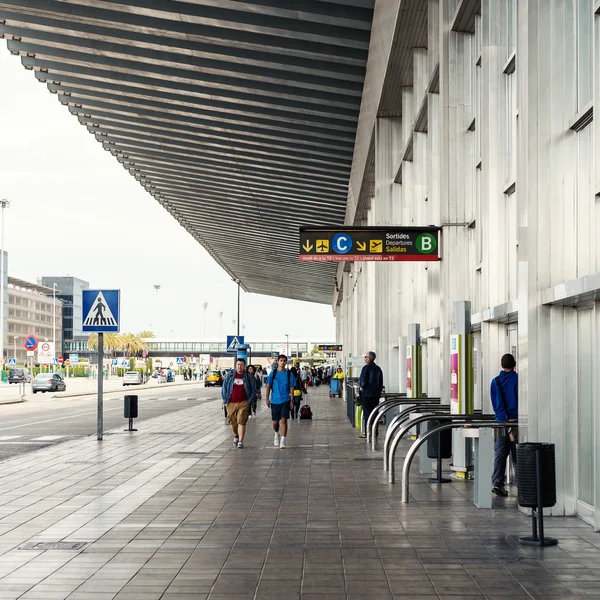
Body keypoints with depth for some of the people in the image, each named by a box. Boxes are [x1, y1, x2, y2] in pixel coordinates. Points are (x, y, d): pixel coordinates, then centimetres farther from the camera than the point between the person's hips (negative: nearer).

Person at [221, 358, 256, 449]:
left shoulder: (249, 376, 3)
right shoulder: (230, 375, 6)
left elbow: (254, 390, 5)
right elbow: (224, 388, 9)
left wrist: (249, 401, -4)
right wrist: (225, 400, 2)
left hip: (243, 403, -2)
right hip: (231, 403, 2)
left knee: (241, 422, -9)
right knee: (233, 422, 10)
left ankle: (240, 441, -6)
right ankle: (236, 437, 36)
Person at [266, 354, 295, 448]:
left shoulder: (289, 373, 2)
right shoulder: (273, 373, 2)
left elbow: (291, 388, 5)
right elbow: (268, 386, 5)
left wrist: (292, 400, 0)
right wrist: (267, 398, -2)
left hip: (285, 400, -1)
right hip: (275, 401, 1)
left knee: (284, 420, -11)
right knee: (275, 421, 10)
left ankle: (283, 440, -9)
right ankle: (276, 434, 39)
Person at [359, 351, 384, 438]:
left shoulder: (366, 368, -13)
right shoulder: (378, 368, 9)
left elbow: (363, 381, -17)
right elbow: (381, 382, 13)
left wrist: (362, 387, -1)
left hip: (367, 393, -6)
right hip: (376, 394, 6)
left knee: (367, 413, -3)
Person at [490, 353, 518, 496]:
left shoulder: (495, 381, 5)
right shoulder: (518, 379, -4)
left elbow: (494, 403, 11)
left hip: (500, 421, 2)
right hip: (516, 420, -2)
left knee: (499, 454, 3)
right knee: (517, 455, 5)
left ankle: (497, 483, -6)